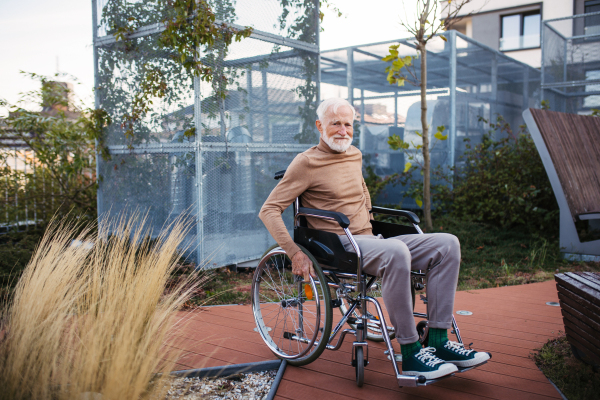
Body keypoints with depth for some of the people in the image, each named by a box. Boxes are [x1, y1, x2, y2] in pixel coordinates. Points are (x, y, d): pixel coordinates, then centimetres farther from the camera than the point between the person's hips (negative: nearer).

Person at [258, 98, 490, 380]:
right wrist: (295, 253, -17)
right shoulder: (306, 163, -4)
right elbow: (269, 210, -8)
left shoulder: (355, 155, 19)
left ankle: (438, 342, -12)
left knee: (447, 244, -9)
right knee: (396, 252, -38)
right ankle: (410, 355, -29)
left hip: (368, 241, 8)